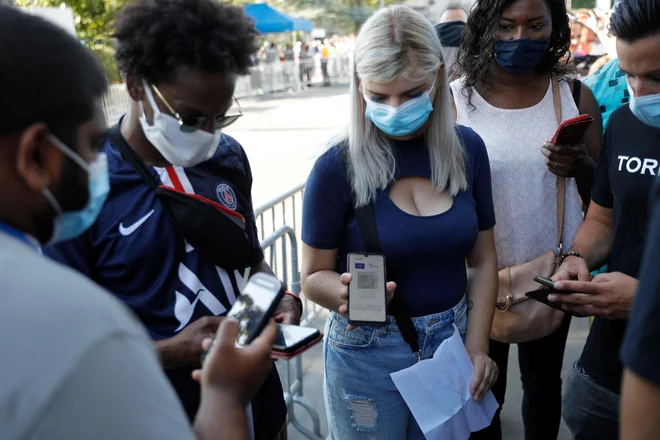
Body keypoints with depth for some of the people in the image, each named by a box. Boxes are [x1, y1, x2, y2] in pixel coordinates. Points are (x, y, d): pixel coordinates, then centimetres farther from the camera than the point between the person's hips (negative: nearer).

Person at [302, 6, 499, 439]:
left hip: (451, 341, 4)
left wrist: (477, 347, -3)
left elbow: (482, 260, 3)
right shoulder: (338, 166, -16)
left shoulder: (467, 148, -5)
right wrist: (344, 292, -30)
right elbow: (315, 276, -8)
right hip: (369, 353, -3)